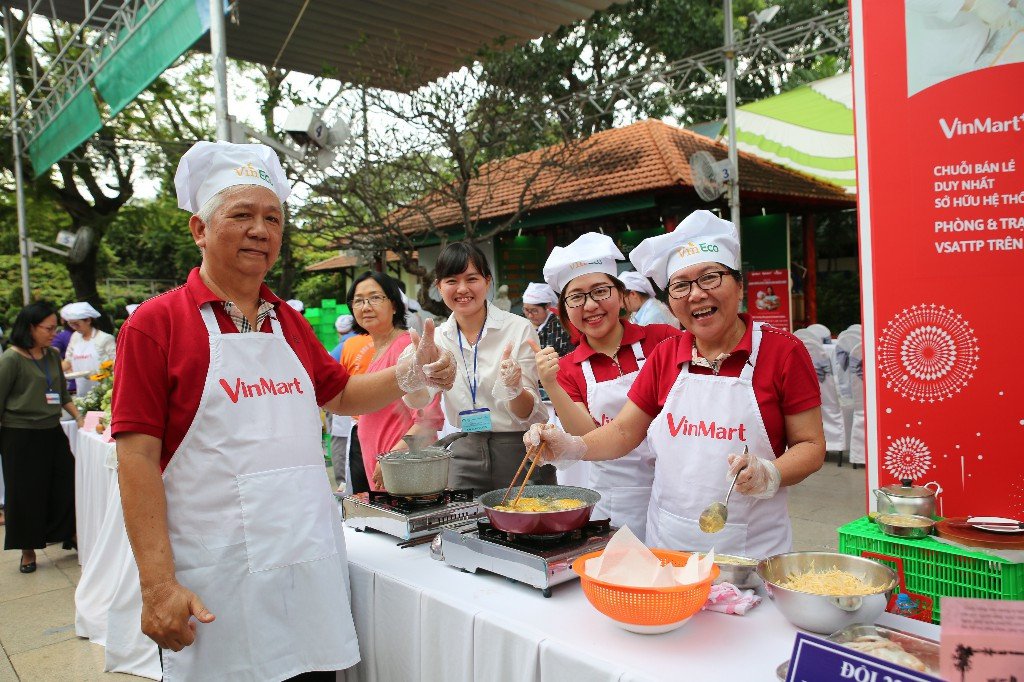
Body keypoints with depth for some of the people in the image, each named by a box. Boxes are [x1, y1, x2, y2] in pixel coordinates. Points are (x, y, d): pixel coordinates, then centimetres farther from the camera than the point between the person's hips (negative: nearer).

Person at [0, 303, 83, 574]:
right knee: (25, 493, 5)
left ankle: (71, 535, 24)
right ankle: (28, 551, 21)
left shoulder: (53, 355, 7)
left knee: (67, 484, 7)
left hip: (52, 432, 6)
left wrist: (79, 417, 8)